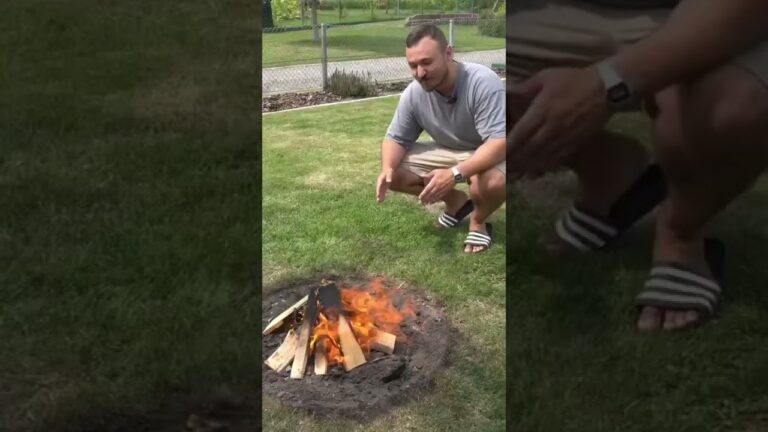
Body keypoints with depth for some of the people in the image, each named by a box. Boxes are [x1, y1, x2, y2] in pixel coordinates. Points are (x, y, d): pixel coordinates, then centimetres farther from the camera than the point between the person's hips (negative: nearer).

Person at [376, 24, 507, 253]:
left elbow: (500, 142, -38)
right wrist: (387, 169, -27)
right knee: (394, 173, -11)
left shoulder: (483, 82, -33)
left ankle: (478, 221, -2)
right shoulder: (413, 93, -16)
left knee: (493, 182, -39)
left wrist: (454, 174, -50)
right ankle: (456, 202, 11)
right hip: (447, 151, 6)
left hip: (489, 154, -5)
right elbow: (396, 138, -4)